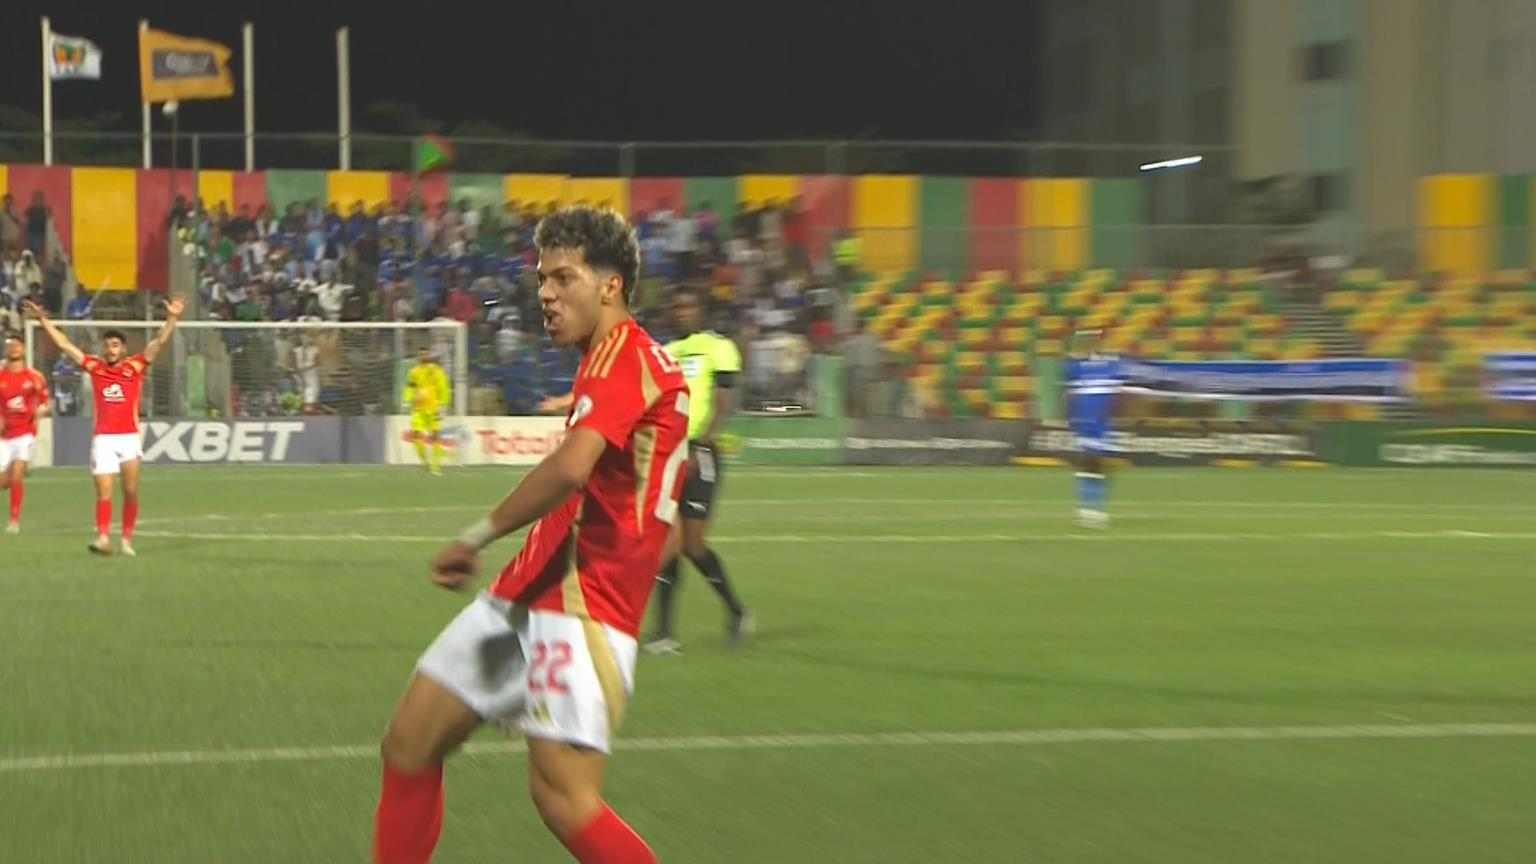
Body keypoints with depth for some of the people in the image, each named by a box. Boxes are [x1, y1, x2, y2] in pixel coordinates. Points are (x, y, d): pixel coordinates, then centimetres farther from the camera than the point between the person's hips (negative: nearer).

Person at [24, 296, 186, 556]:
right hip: (103, 439, 1)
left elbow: (160, 342, -1)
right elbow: (64, 344, 13)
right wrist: (43, 319, 14)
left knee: (131, 492, 0)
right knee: (103, 493, -7)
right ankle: (103, 539, -12)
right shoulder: (94, 367, 8)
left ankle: (126, 538, 10)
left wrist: (172, 318, -13)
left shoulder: (135, 366, 4)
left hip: (129, 437, -1)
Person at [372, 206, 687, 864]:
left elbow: (571, 466, -30)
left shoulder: (625, 354, -13)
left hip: (578, 610, -10)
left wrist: (480, 534, -19)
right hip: (521, 599, 10)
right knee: (408, 743, 12)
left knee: (563, 798, -20)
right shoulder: (612, 361, 19)